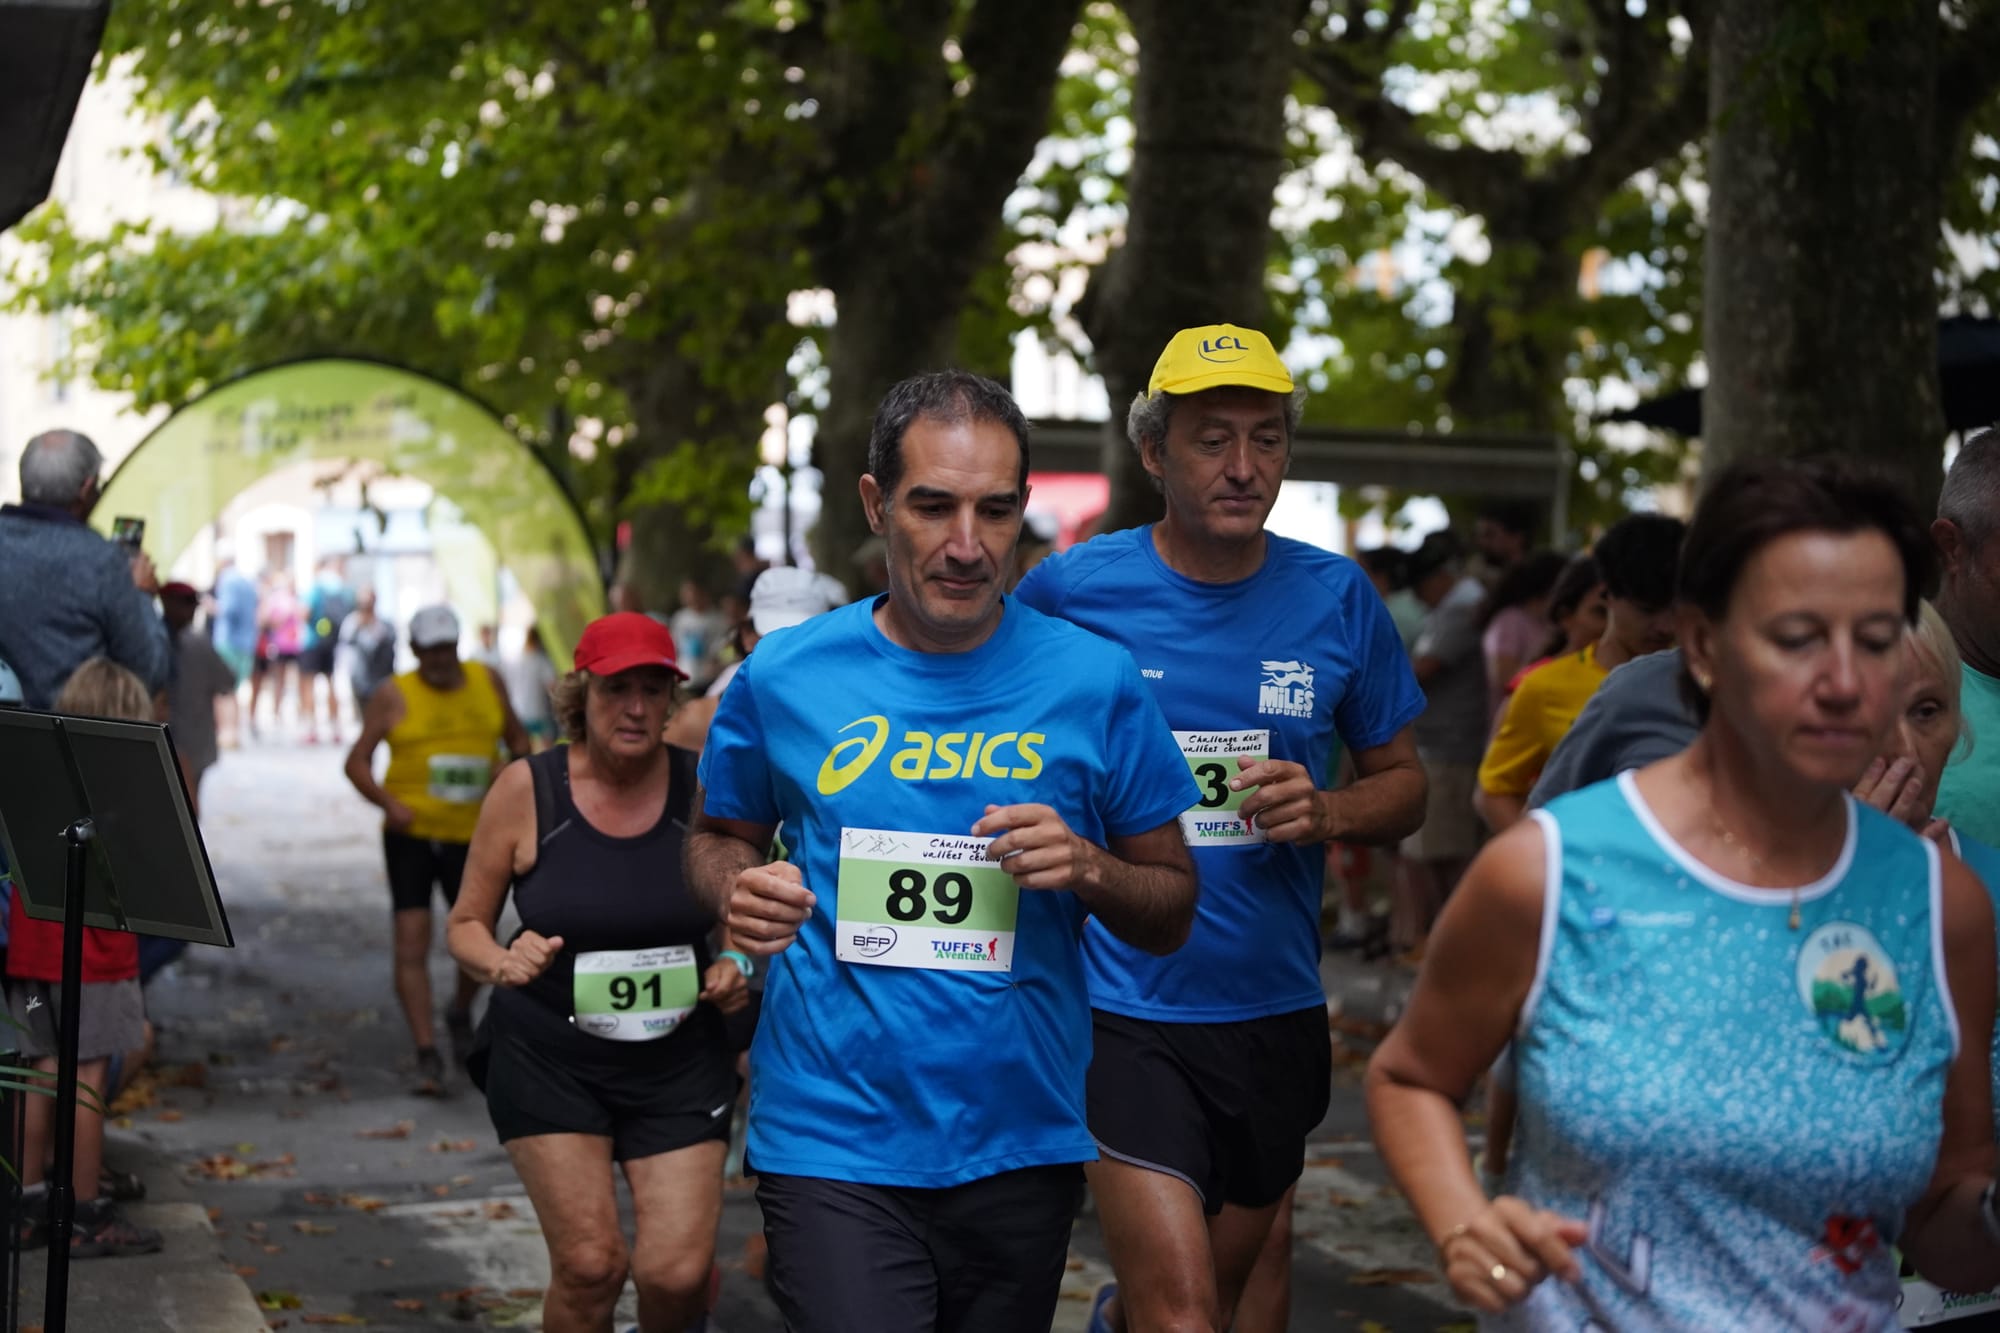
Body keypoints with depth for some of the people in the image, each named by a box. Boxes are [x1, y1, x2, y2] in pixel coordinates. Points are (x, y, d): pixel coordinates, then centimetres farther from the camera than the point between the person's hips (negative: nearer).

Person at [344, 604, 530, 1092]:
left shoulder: (487, 683, 7)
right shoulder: (394, 696, -2)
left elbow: (516, 737, 19)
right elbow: (357, 761, -1)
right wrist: (388, 802, -18)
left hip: (472, 836, 3)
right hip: (411, 836, -3)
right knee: (412, 944, -9)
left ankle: (460, 1012, 38)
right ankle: (427, 1053, -4)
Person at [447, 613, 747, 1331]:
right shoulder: (527, 788, -7)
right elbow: (466, 924, 2)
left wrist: (738, 964, -9)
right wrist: (501, 962, -19)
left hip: (678, 1059, 1)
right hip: (549, 1058, -1)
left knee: (677, 1272, -7)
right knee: (589, 1264, -10)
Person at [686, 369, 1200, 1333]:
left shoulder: (1095, 682, -3)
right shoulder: (783, 677, -3)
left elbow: (1173, 914, 4)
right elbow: (716, 836, 14)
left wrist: (1089, 869, -17)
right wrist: (737, 890, -8)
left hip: (1022, 1143, 2)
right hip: (832, 1144, -1)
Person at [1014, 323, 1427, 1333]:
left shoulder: (1336, 599, 1)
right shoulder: (1066, 593, -7)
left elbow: (1403, 782, 9)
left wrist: (1328, 813, -11)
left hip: (1275, 1012, 4)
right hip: (1121, 1010, -4)